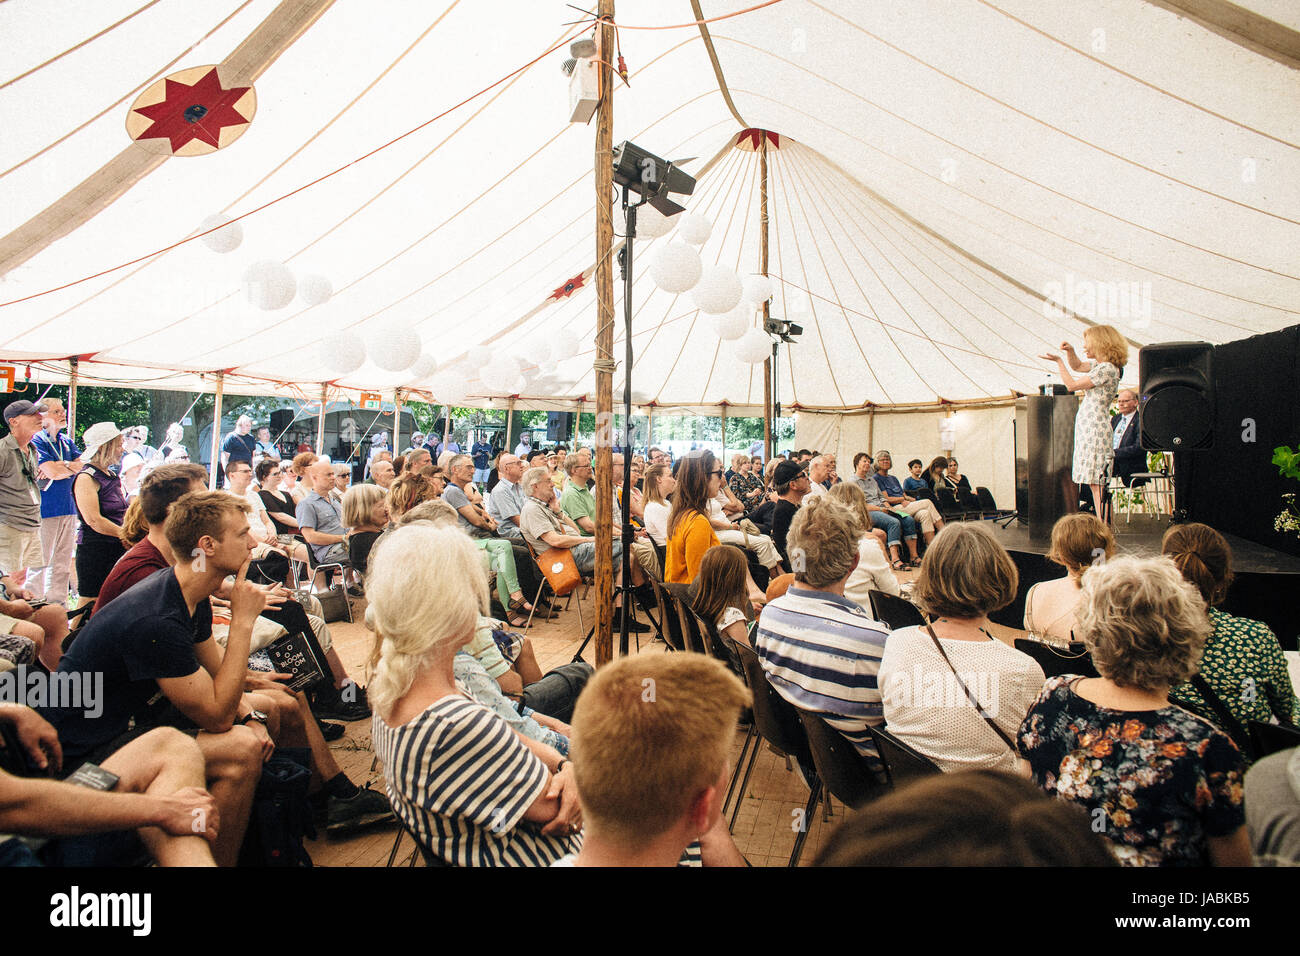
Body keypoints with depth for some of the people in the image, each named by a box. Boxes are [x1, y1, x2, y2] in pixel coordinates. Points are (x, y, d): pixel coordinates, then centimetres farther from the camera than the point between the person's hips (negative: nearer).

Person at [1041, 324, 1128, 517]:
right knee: (1094, 483, 10)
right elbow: (1077, 365, 32)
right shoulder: (1100, 365, 15)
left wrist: (1059, 361, -4)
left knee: (1096, 483, -9)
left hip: (1095, 431, -10)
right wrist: (1070, 351, 13)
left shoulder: (1107, 369, -14)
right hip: (1088, 430, 10)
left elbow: (1072, 385, -13)